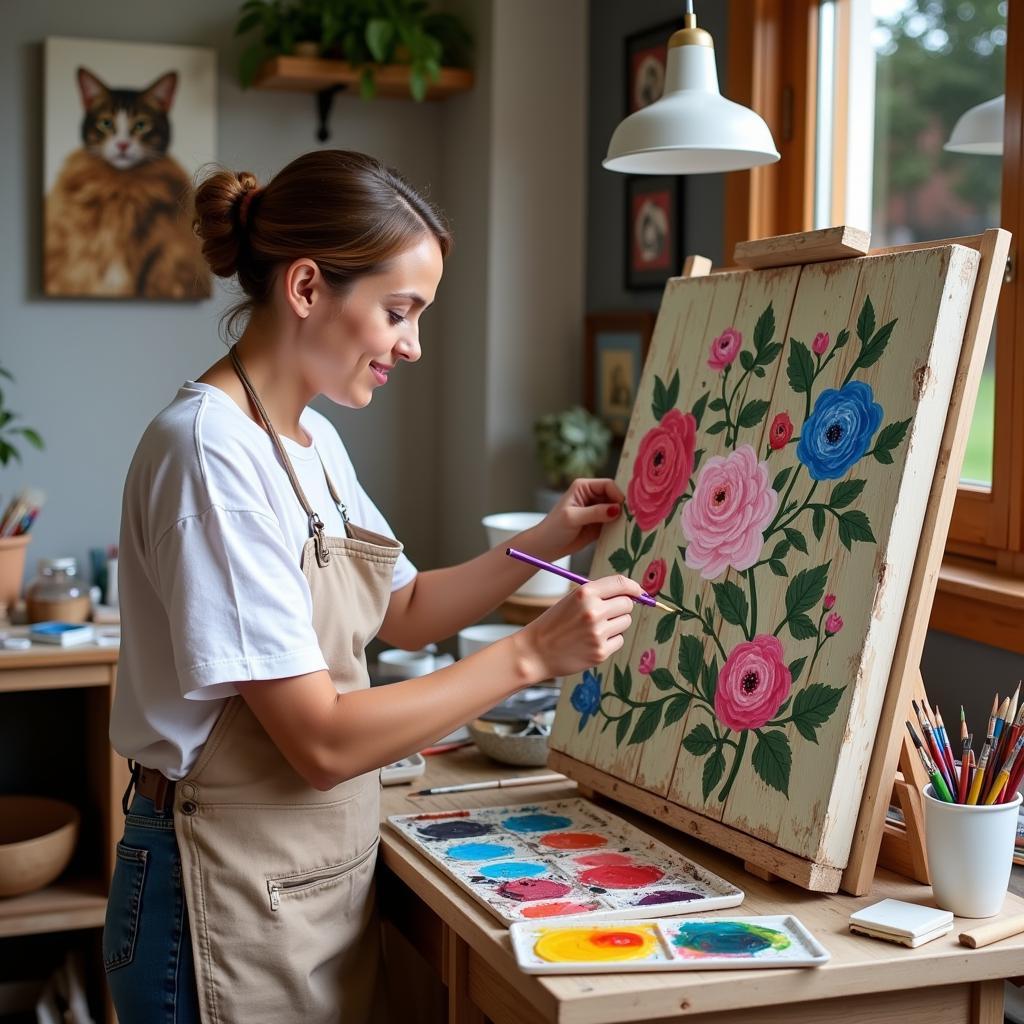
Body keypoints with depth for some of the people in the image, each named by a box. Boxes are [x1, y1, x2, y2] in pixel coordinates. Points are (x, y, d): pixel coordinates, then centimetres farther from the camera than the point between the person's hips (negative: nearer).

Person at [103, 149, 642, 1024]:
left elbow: (405, 613, 17)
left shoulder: (312, 440, 6)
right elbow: (322, 740, -24)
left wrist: (543, 546, 4)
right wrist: (534, 653, -23)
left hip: (327, 877, 9)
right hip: (234, 899, -8)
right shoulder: (209, 451, -22)